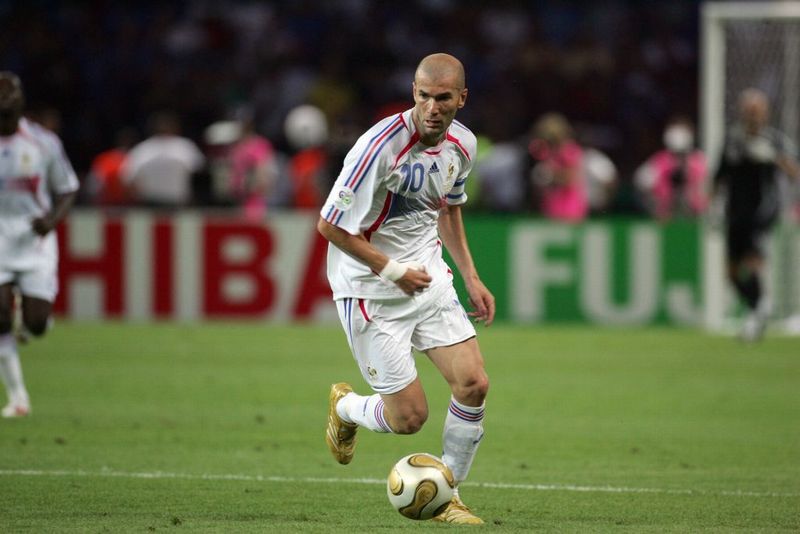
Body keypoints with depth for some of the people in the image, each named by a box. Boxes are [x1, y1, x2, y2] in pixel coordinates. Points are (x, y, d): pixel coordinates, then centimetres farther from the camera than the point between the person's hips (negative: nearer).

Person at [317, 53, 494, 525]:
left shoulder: (462, 144, -2)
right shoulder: (381, 147, -25)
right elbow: (330, 226, -20)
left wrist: (471, 277, 12)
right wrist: (393, 271, -15)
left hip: (429, 276, 6)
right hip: (369, 289, -6)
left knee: (474, 384, -7)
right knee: (409, 418, -5)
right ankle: (345, 408, 30)